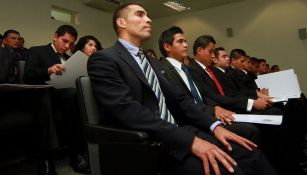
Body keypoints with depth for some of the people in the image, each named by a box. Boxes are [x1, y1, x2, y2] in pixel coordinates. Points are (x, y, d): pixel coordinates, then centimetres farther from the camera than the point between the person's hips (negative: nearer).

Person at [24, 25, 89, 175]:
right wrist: (48, 70, -24)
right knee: (72, 93, -38)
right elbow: (27, 76, -5)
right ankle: (77, 154, -31)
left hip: (66, 94, 4)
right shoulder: (37, 51, 11)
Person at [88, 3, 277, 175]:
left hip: (178, 132, 7)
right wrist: (189, 140, -24)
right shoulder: (103, 60, -5)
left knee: (249, 154, -9)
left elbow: (179, 98, 13)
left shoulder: (153, 62, 19)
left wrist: (214, 125, -2)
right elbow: (127, 110, -19)